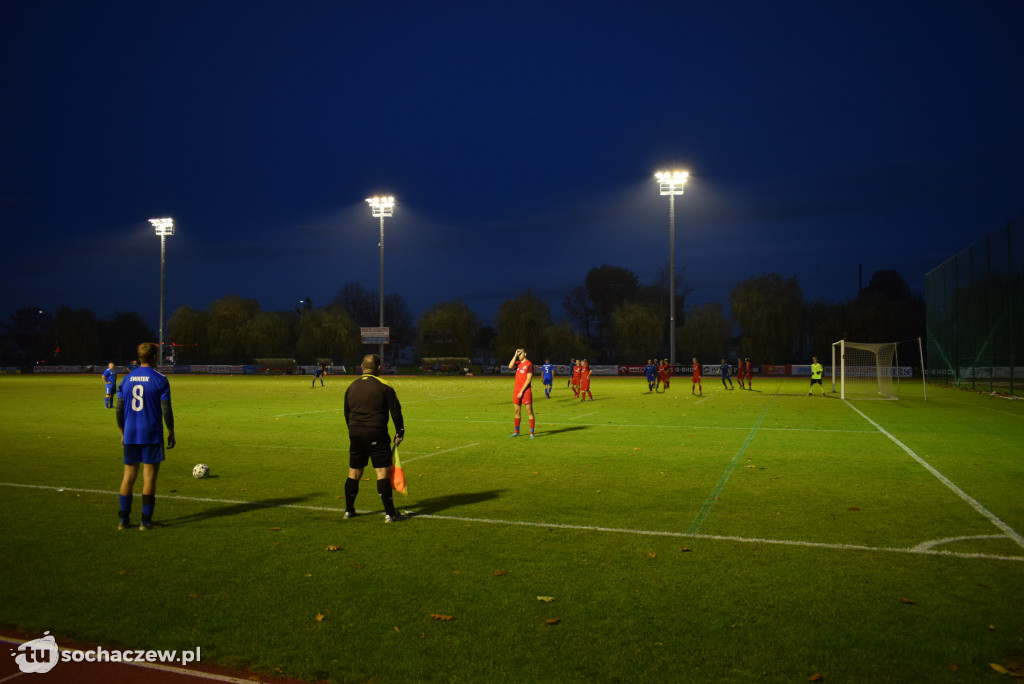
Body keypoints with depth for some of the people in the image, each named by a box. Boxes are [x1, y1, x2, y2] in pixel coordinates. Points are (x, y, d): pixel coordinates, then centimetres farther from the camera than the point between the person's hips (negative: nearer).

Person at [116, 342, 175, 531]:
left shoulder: (126, 379, 7)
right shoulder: (159, 380, -7)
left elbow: (119, 410, 9)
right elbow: (166, 409, -8)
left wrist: (123, 434, 18)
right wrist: (171, 433, 2)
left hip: (130, 436, 4)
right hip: (152, 436, -4)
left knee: (129, 475, 11)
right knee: (149, 476, 1)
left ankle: (124, 519, 13)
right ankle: (146, 520, 3)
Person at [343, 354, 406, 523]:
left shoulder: (351, 387, 10)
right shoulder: (384, 387, -6)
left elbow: (346, 413, 18)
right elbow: (395, 412, -6)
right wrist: (399, 433, 5)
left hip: (355, 433, 5)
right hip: (376, 433, -5)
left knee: (354, 472, 15)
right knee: (382, 472, -4)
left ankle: (349, 510, 25)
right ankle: (390, 513, -4)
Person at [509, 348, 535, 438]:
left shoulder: (529, 364, -7)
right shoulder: (518, 363, 12)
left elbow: (529, 379, -12)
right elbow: (510, 366, -9)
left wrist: (522, 391, -15)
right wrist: (515, 355, -7)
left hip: (526, 390, -7)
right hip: (516, 390, 7)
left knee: (529, 412, -3)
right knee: (516, 412, 9)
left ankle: (531, 433, -1)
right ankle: (516, 432, 16)